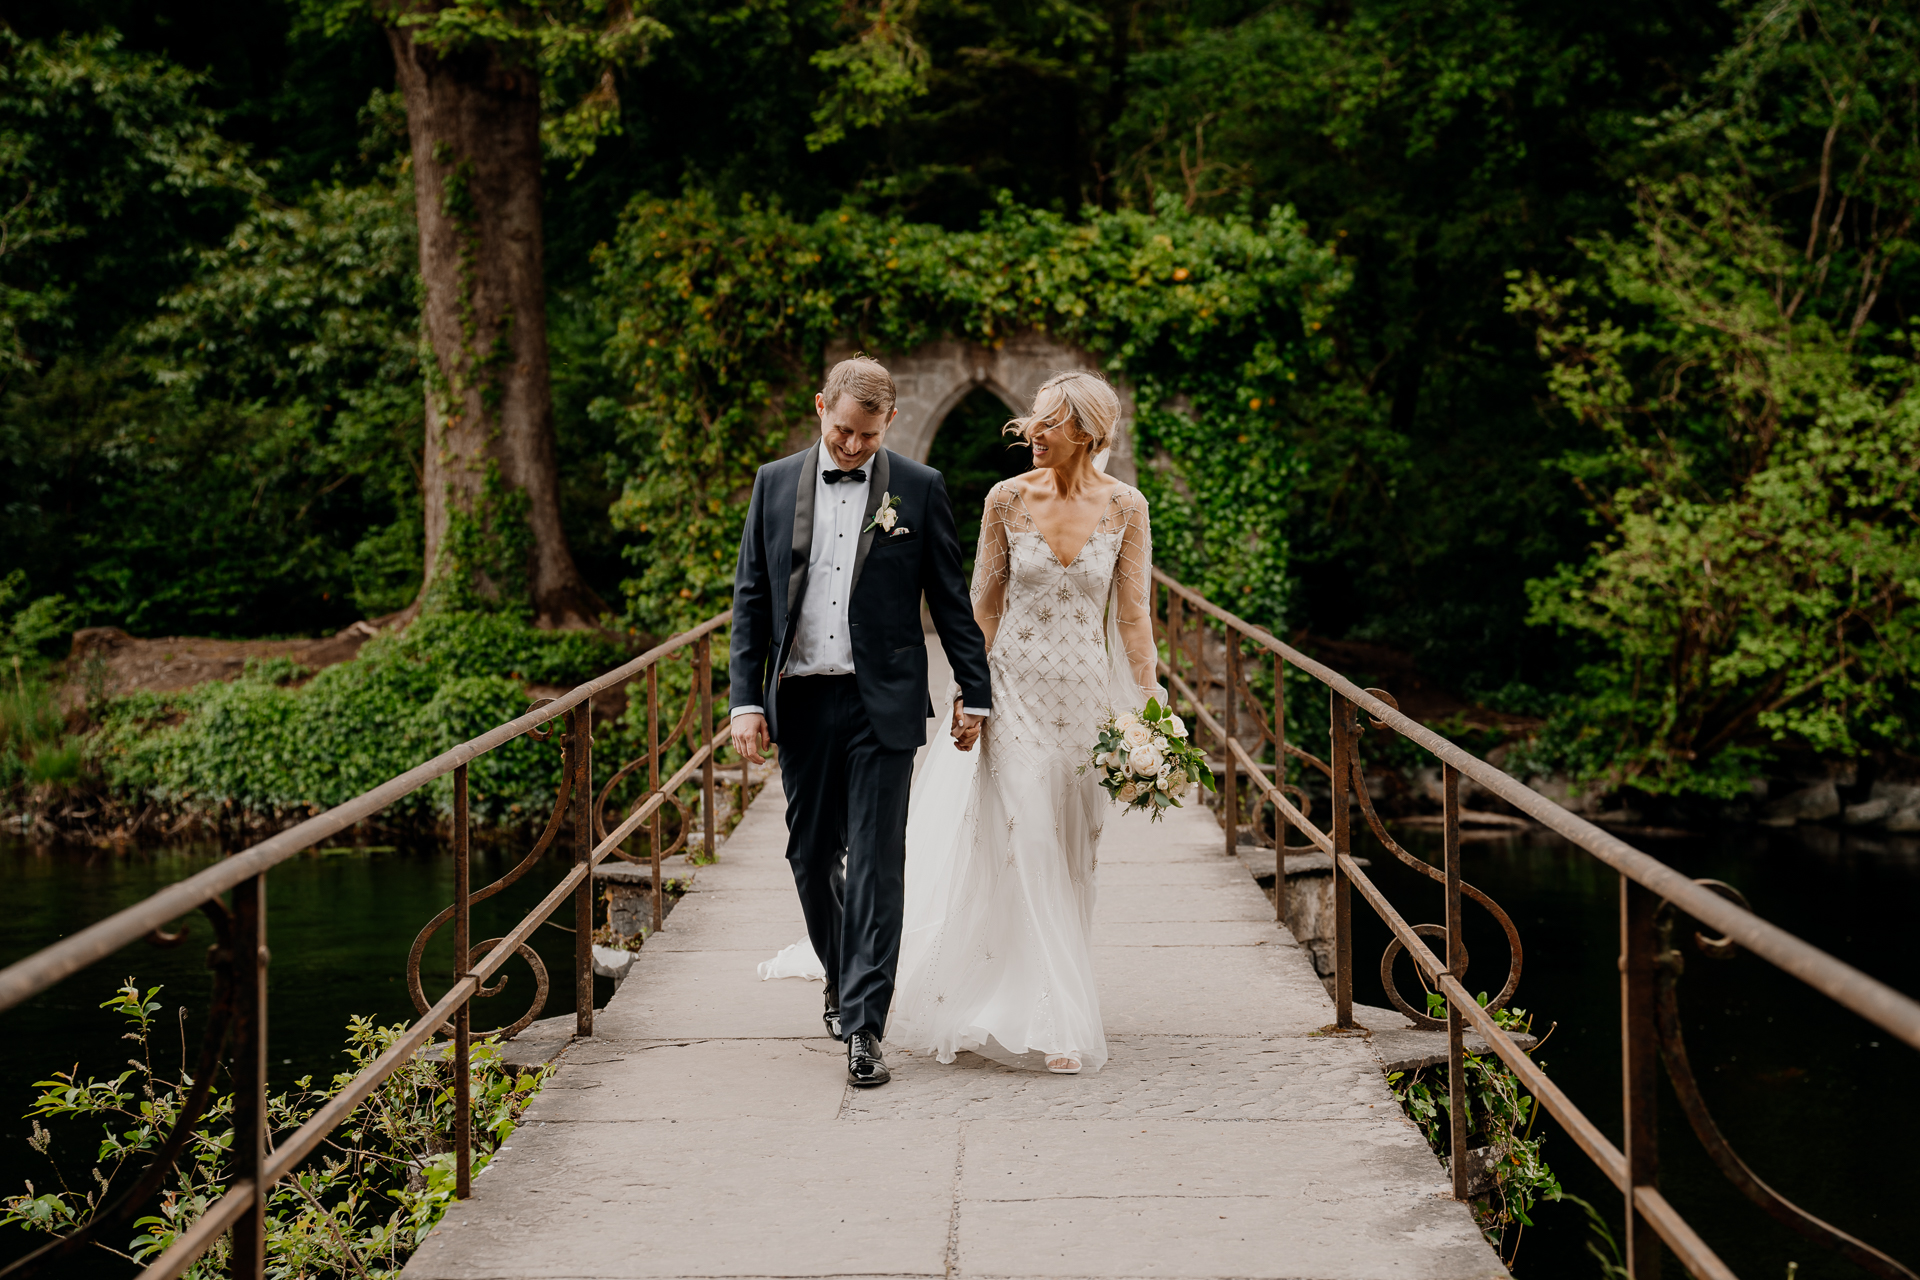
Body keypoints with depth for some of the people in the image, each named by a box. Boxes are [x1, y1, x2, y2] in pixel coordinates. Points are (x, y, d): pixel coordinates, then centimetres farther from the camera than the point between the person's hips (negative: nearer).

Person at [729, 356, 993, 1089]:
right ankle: (841, 978, 35)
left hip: (883, 704, -2)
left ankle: (863, 1025, -3)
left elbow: (951, 600, 5)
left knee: (877, 863, -5)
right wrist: (745, 701, -1)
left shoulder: (919, 490, 0)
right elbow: (750, 600, 6)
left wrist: (974, 692, 3)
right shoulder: (775, 484, 5)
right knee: (811, 857, 12)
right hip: (800, 700, 3)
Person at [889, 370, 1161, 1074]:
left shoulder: (1125, 506, -3)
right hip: (1014, 690, -1)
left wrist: (1149, 707, -4)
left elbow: (1133, 612, 0)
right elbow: (984, 601, 4)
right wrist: (968, 689, 0)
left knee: (1070, 855, 9)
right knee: (1028, 848, -9)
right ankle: (1059, 1023, -6)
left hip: (1086, 693, 1)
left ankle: (1054, 1004, 26)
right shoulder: (1007, 499, -2)